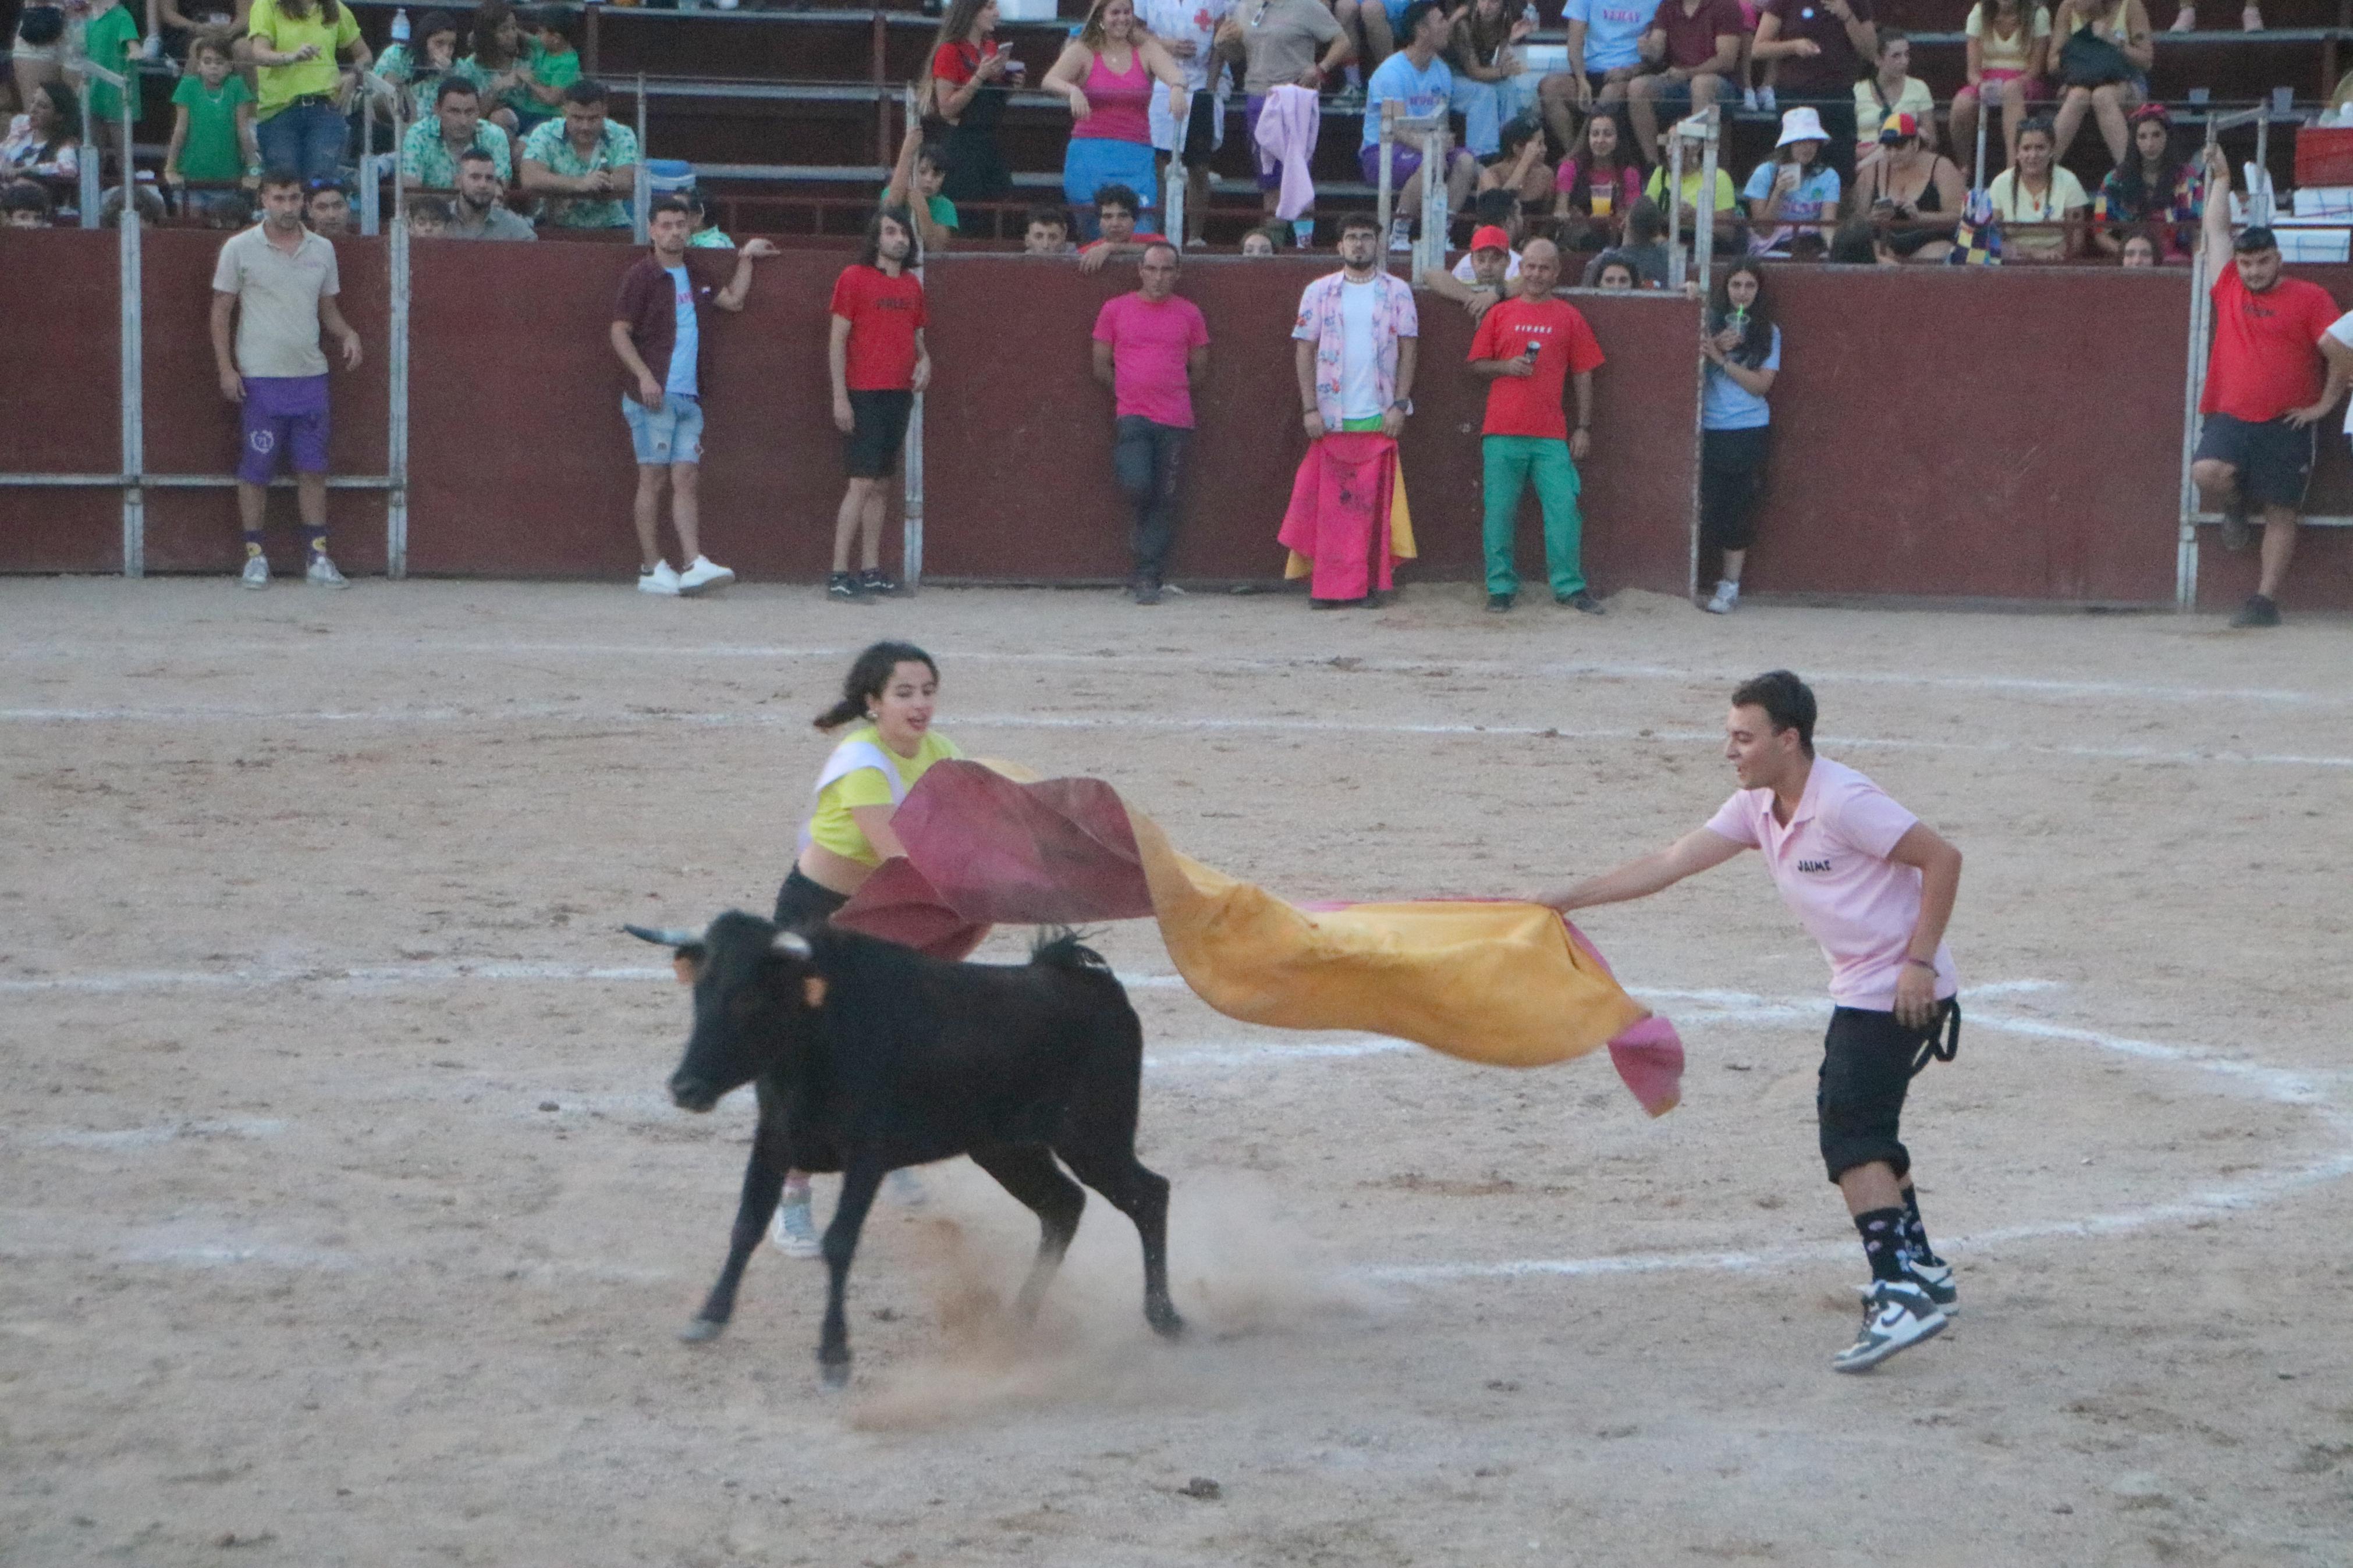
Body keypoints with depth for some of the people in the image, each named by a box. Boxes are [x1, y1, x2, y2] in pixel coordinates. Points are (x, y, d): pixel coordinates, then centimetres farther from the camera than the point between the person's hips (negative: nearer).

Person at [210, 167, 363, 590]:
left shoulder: (322, 250, 10)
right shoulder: (240, 249, -1)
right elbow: (222, 311, 1)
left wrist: (348, 334, -3)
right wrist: (226, 368, -6)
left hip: (311, 376, 3)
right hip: (260, 380, -3)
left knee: (313, 468, 3)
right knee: (256, 469, 0)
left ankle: (318, 556, 8)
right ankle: (255, 556, 9)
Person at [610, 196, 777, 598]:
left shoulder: (693, 277, 17)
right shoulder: (641, 276, -3)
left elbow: (733, 300, 30)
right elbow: (620, 332, -8)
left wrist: (746, 258, 26)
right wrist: (644, 375, -19)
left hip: (689, 398, 6)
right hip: (653, 396, -6)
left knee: (688, 478, -2)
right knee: (654, 477, -4)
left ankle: (694, 564, -9)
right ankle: (652, 569, -1)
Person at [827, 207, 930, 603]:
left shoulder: (912, 286, 15)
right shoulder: (854, 278, -4)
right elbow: (837, 340, -6)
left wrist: (924, 359, 0)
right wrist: (839, 396, -12)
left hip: (900, 393, 7)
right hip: (865, 395, -7)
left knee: (881, 485, 8)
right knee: (863, 482, -12)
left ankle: (872, 572, 12)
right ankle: (839, 575, -13)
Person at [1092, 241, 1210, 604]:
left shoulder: (1189, 314, 8)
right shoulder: (1115, 310, 6)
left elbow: (1199, 368, 15)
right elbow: (1101, 366, 10)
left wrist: (1169, 391, 12)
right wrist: (1130, 391, 10)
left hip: (1175, 421, 1)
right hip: (1131, 418, -1)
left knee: (1164, 503, -1)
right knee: (1137, 485, -21)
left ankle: (1148, 579, 5)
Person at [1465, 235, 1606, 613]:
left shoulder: (1569, 317, 9)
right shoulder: (1499, 315, 10)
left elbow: (1583, 376, 10)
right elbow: (1477, 365, 13)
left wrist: (1584, 428, 4)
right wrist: (1506, 367, -8)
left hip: (1551, 435, 0)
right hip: (1502, 433, 0)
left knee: (1564, 508, -6)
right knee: (1499, 512, 1)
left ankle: (1569, 586, 3)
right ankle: (1501, 586, 10)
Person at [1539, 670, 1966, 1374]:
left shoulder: (1842, 802, -21)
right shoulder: (1757, 809, 6)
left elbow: (1941, 857, -19)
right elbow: (1670, 863, 7)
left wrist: (1920, 962, -21)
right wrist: (1562, 900, 2)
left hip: (1902, 992, -10)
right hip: (1859, 991, 10)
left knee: (1850, 1136, -17)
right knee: (1867, 1129, 19)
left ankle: (1901, 1295, -22)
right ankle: (1921, 1270, 32)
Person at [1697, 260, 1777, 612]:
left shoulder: (1767, 332, 5)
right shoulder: (1710, 322, 5)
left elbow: (1762, 384, -3)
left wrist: (1721, 359, -12)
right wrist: (1714, 346, -17)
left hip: (1748, 433, 0)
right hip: (1709, 429, 0)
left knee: (1739, 508, 0)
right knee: (1707, 504, -5)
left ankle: (1730, 586, 6)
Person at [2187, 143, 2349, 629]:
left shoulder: (2309, 298, 2)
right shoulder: (2229, 289, 11)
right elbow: (2216, 232, 19)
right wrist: (2221, 179, 20)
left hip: (2286, 425, -2)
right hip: (2229, 419, 2)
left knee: (2280, 513, -2)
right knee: (2207, 473, -23)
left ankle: (2266, 601, 1)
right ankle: (2237, 509, 11)